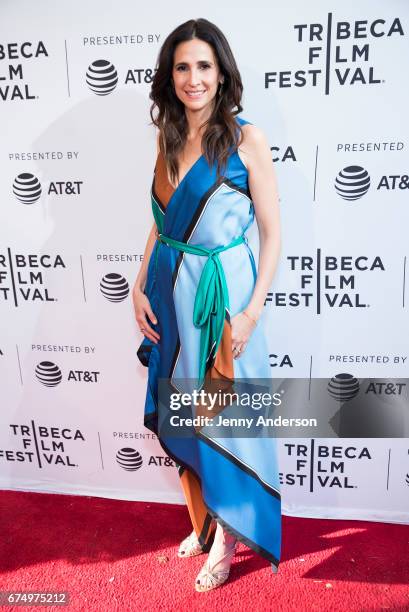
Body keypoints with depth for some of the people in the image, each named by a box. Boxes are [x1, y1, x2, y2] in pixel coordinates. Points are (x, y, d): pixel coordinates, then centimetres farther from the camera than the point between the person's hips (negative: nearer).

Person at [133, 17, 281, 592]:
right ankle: (200, 522, 38)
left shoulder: (246, 139, -7)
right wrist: (140, 286, 4)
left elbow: (272, 232, -8)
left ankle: (227, 537, 30)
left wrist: (251, 311, -14)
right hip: (169, 290, 6)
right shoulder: (168, 138, 9)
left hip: (221, 291, -5)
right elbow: (160, 223, 14)